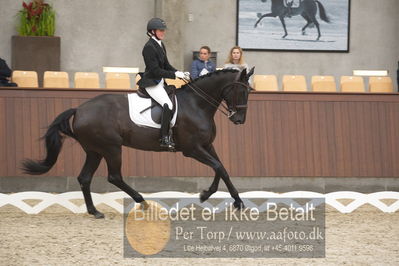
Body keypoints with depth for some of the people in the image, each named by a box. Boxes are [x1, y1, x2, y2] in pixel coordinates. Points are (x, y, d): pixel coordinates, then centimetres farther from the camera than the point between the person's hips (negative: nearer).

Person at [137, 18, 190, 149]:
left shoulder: (160, 45, 13)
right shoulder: (149, 47, -16)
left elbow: (166, 66, 17)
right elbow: (155, 70, -20)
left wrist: (180, 73, 1)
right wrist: (175, 75, -20)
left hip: (160, 82, 10)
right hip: (151, 83, -10)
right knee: (168, 104, -25)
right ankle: (165, 138, -26)